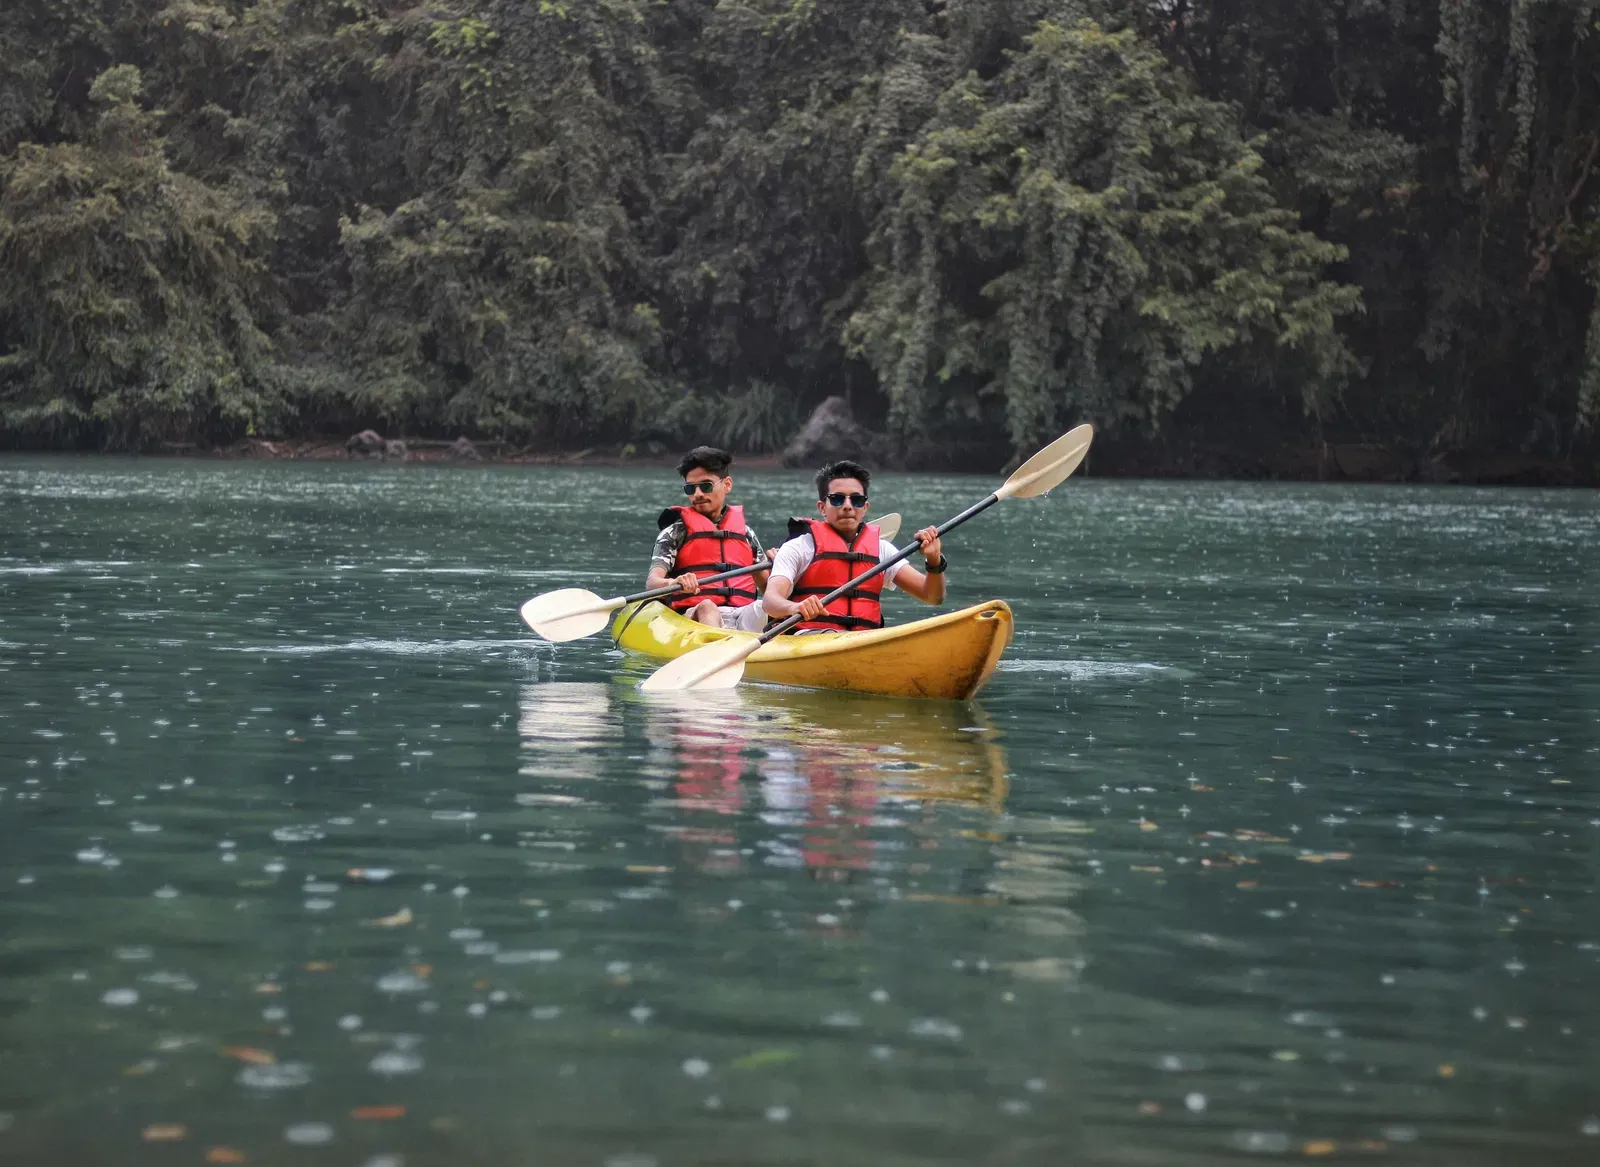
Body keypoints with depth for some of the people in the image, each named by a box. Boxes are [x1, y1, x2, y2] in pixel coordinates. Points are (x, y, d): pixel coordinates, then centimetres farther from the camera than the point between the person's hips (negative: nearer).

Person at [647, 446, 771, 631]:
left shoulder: (745, 533, 24)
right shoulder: (675, 531, 12)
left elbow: (767, 586, 24)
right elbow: (652, 582, -3)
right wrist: (673, 583, -27)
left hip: (744, 617, 3)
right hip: (695, 617, -3)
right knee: (707, 606, -37)